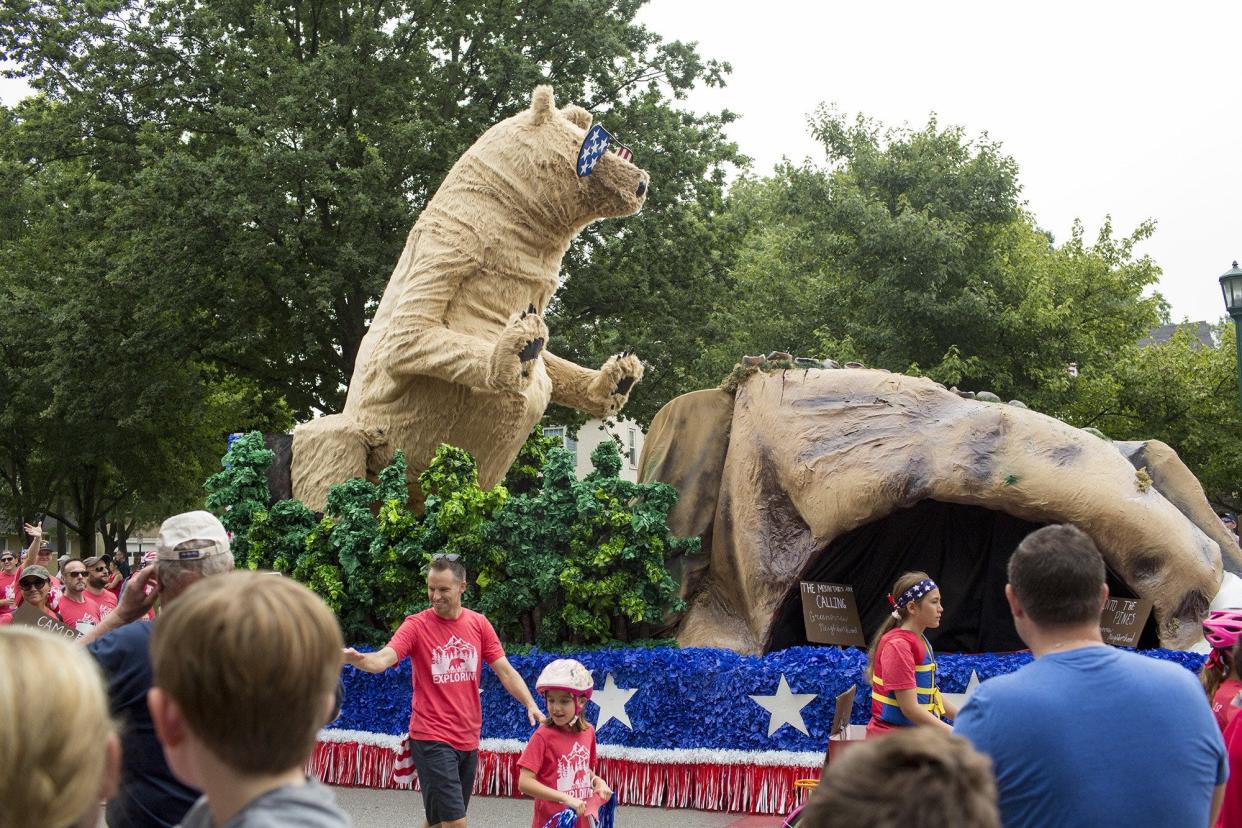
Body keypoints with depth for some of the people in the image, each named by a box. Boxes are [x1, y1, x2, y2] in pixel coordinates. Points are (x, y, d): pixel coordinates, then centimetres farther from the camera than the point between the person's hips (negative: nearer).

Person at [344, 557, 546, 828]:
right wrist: (359, 659, -45)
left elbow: (505, 670, 5)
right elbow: (383, 659, -23)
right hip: (432, 740, -5)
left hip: (468, 740, 5)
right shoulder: (416, 625, -8)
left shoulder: (479, 624, 4)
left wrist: (530, 705, -8)